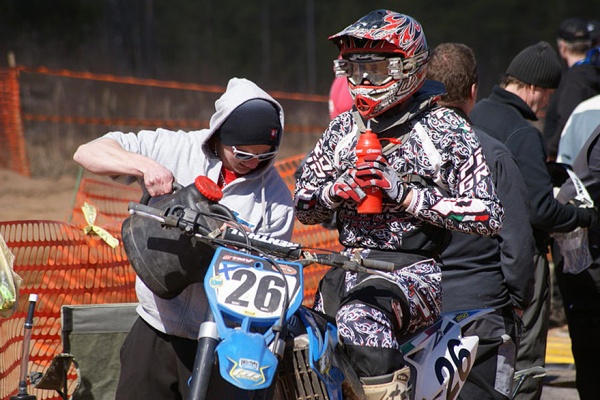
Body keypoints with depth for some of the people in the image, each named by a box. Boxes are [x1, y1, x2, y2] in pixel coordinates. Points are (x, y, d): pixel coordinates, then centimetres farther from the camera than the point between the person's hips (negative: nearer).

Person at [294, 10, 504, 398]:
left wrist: (406, 195, -15)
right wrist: (340, 189, -5)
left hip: (413, 268, -6)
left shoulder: (446, 130, -2)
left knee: (359, 318, -37)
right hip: (349, 264, 6)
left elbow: (489, 215, -9)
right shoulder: (343, 129, 15)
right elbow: (304, 205, 19)